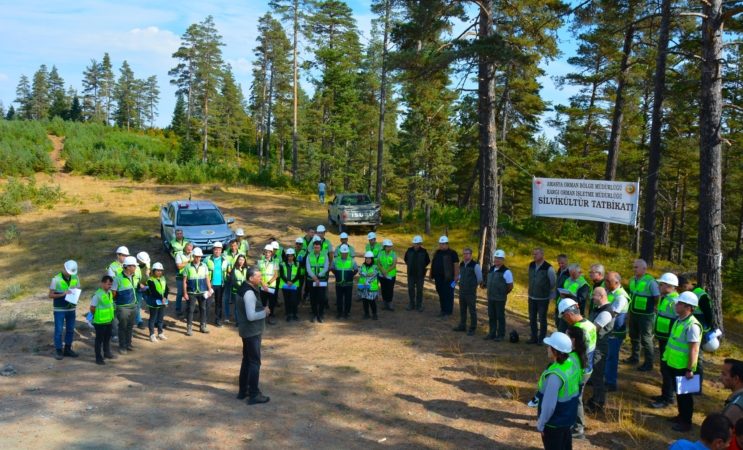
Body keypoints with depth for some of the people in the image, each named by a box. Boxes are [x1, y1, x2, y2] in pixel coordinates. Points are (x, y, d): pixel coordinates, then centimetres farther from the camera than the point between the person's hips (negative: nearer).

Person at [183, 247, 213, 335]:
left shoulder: (204, 266, 3)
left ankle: (202, 326, 21)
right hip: (191, 292, -3)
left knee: (203, 309, 9)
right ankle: (189, 328, 7)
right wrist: (185, 293, -5)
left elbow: (207, 278, 7)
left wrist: (209, 289, 0)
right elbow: (184, 281, -1)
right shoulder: (188, 266, -4)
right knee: (190, 310, 0)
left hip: (202, 292, 3)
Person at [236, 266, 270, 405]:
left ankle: (243, 391, 27)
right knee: (255, 362, -3)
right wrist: (265, 312, -14)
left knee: (247, 360, 18)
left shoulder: (246, 289, 9)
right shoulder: (249, 293, -23)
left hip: (248, 331, 10)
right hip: (252, 332, -10)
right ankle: (254, 395, 3)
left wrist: (262, 309, 7)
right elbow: (251, 316, -28)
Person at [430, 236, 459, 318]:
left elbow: (456, 265, -11)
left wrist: (456, 276, -17)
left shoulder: (452, 253, -7)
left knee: (448, 294, -1)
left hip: (448, 278, -7)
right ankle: (443, 310, 23)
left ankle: (448, 311, 6)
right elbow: (433, 263, 20)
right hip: (438, 277, 7)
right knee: (441, 294, 12)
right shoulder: (437, 253, 13)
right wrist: (432, 274, 17)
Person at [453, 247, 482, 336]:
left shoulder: (475, 265, -15)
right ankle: (462, 326, 28)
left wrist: (473, 285, 2)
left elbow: (480, 279, -10)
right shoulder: (461, 264, 7)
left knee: (472, 311, 2)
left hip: (471, 292, -7)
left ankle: (472, 329, 10)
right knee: (462, 310, 16)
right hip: (462, 291, 7)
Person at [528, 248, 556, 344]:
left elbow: (553, 283, -5)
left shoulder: (548, 268, -16)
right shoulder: (531, 265, 1)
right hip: (532, 297, 6)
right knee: (532, 318, 12)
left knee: (542, 319, 3)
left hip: (543, 298, -6)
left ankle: (542, 339, 13)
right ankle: (534, 338, 23)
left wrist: (551, 295, 5)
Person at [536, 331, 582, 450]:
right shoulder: (573, 362, -10)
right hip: (568, 415, 7)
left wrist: (541, 423, -14)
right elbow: (578, 385, 6)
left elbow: (549, 404, -28)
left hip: (554, 421, -7)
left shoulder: (555, 375, -35)